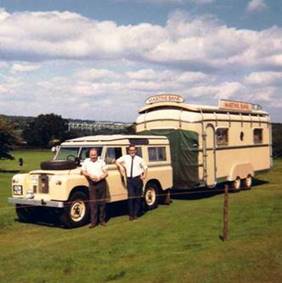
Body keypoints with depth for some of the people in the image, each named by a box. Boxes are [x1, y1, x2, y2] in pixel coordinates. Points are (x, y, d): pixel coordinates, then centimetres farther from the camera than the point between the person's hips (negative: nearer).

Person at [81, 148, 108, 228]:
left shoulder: (101, 161, 5)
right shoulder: (86, 161, 8)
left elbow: (106, 173, 3)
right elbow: (83, 171, 7)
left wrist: (100, 177, -15)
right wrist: (89, 175, -11)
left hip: (101, 182, 0)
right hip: (92, 183, 0)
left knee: (102, 202, 5)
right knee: (93, 203, -4)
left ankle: (102, 220, 16)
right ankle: (93, 221, 0)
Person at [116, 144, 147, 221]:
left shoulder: (139, 159, 6)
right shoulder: (125, 157, 6)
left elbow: (145, 167, 16)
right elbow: (117, 161, 17)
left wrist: (144, 175, 2)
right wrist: (120, 166, -2)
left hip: (138, 179, 0)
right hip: (129, 180, 0)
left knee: (138, 197, 4)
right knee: (131, 197, -5)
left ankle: (136, 214, 15)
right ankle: (131, 214, 4)